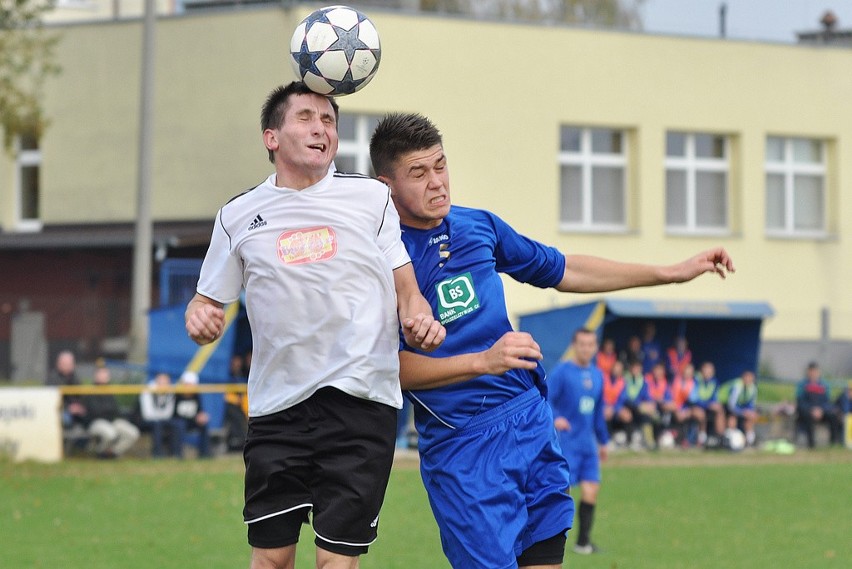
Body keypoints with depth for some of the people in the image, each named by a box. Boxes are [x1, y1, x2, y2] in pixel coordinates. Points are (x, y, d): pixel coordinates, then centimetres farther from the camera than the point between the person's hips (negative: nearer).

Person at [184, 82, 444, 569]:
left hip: (361, 402, -1)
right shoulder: (239, 217, 9)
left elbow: (406, 289, 11)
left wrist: (420, 319, -12)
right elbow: (210, 301, 16)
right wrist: (200, 318, -7)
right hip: (278, 405, 2)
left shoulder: (371, 197, 7)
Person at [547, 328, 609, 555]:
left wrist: (603, 441, 26)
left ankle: (583, 540, 9)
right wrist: (555, 418, -33)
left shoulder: (597, 375, 14)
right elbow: (545, 400, -15)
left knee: (591, 490, 0)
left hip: (588, 444, 6)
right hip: (566, 442, -6)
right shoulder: (561, 372, -7)